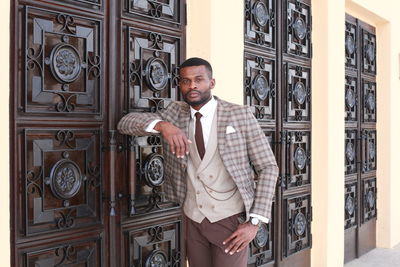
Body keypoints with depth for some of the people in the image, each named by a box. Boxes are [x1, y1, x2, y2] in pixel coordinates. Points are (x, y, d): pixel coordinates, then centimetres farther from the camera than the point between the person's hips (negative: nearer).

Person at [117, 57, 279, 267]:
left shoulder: (240, 115, -7)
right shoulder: (175, 113, 2)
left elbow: (268, 167, -6)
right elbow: (125, 123, -5)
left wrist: (254, 221, -13)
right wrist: (161, 125, -25)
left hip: (230, 219, -3)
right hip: (194, 220, 3)